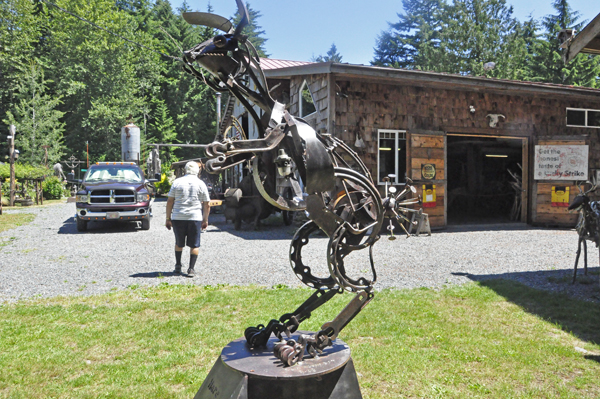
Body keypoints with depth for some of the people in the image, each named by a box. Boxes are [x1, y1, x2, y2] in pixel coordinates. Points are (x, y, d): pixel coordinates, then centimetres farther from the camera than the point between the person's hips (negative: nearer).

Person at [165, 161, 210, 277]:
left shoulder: (177, 182, 3)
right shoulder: (201, 184, 3)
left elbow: (169, 202, 3)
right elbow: (206, 205, 3)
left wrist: (168, 218, 8)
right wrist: (205, 220, 12)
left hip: (178, 217, 1)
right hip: (195, 218, -1)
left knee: (179, 243, 18)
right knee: (195, 245, 7)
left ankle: (178, 266, 24)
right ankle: (191, 269, 1)